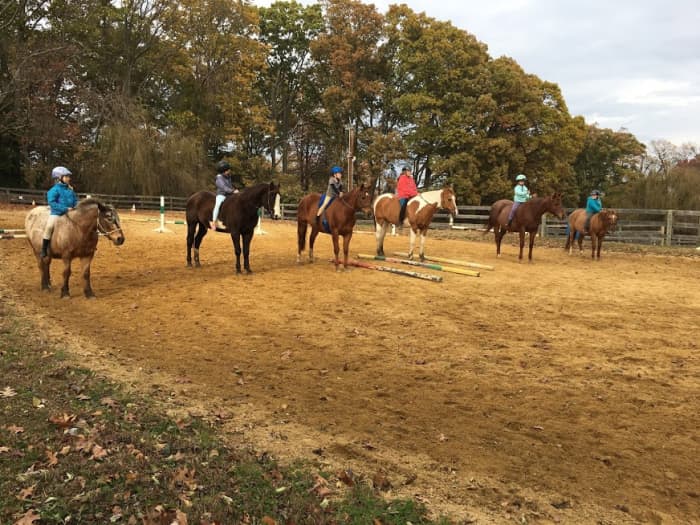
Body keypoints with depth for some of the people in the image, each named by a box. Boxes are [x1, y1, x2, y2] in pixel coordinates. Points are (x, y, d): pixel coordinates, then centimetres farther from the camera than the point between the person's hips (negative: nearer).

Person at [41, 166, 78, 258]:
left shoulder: (70, 189, 11)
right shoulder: (55, 189, -6)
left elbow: (75, 200, 17)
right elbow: (52, 203, -14)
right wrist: (65, 208, -21)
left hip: (69, 213, 6)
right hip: (57, 213, -6)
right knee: (49, 226, -27)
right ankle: (44, 250, -16)